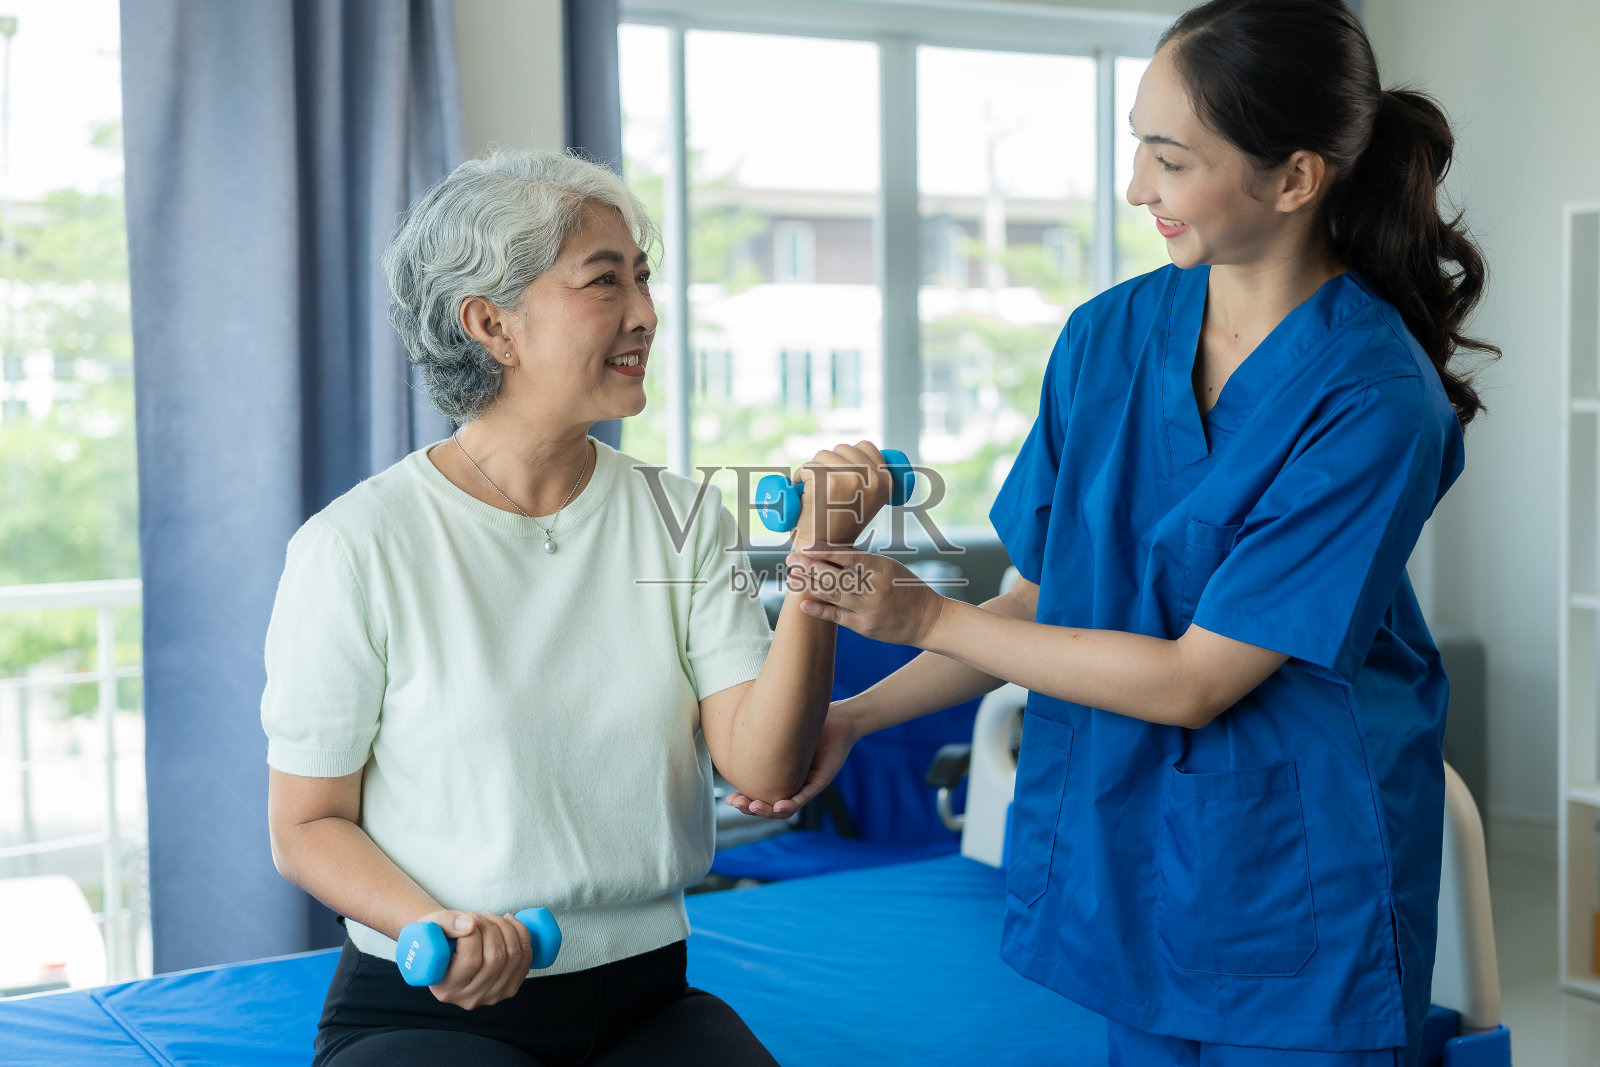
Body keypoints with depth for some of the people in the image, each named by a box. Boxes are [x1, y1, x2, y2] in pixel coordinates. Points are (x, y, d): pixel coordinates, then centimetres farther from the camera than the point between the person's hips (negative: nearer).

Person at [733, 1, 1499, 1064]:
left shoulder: (1376, 399, -19)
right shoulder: (1109, 334, -1)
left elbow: (1193, 680, -19)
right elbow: (1046, 595, 7)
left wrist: (932, 618, -15)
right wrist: (853, 717, -2)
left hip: (1298, 894, -4)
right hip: (1125, 854, 5)